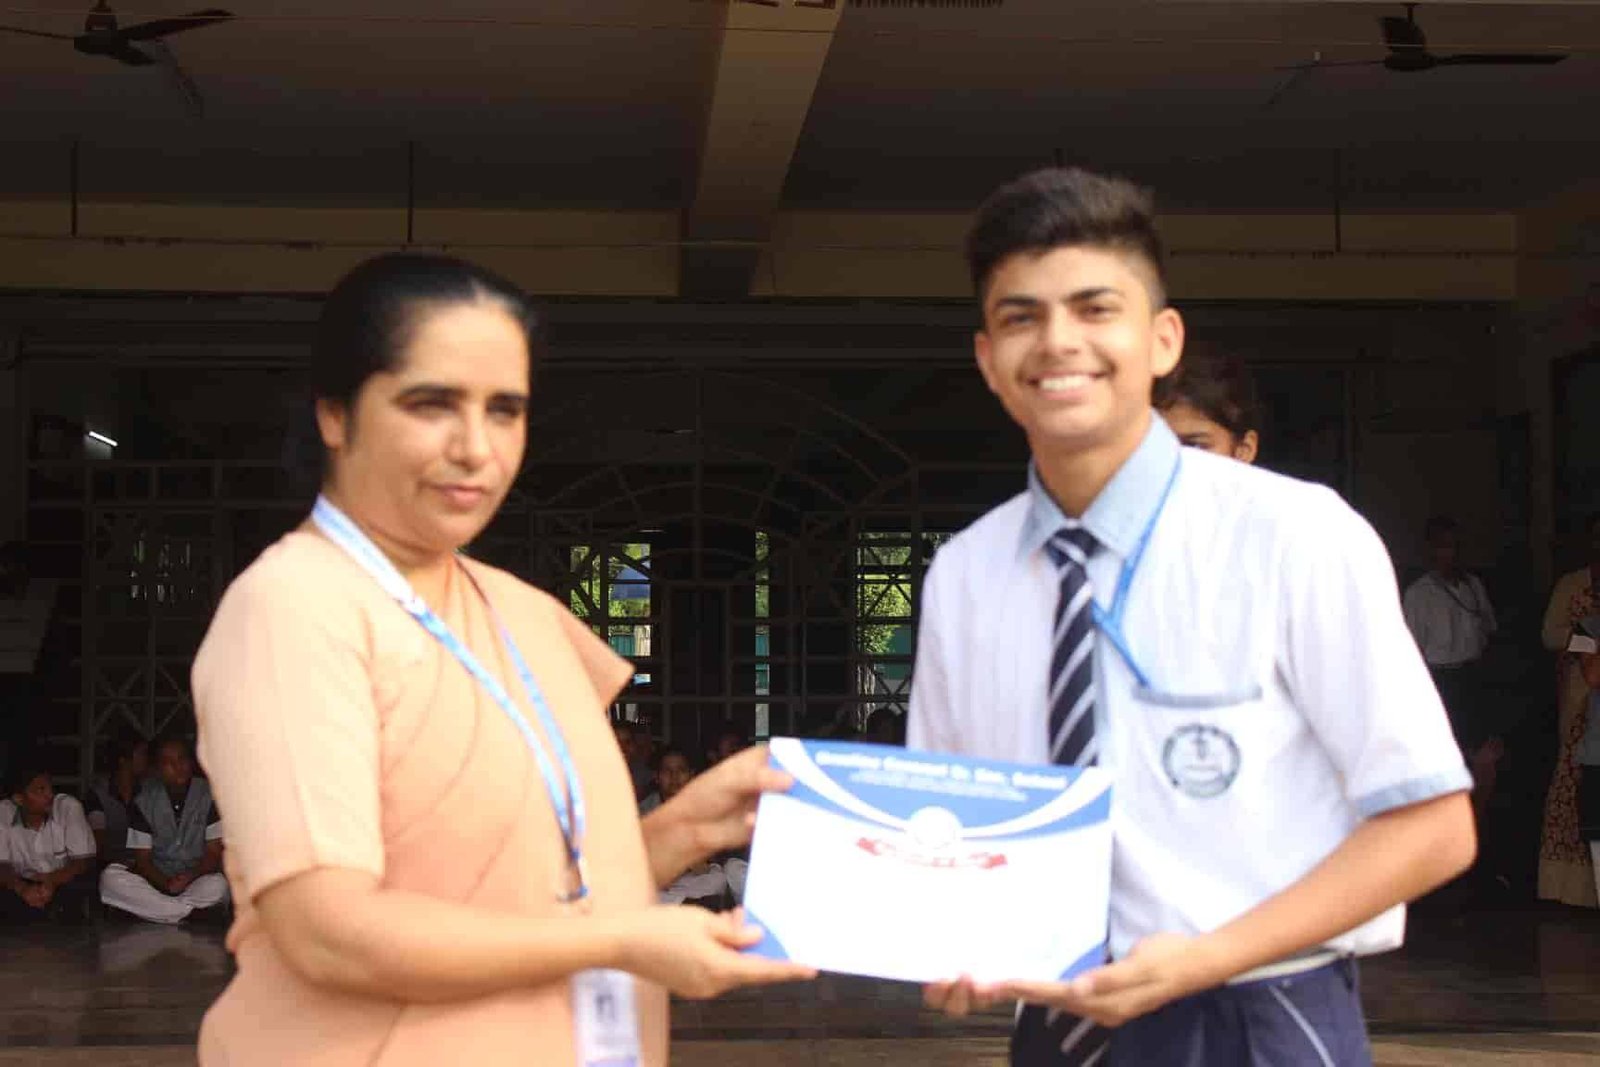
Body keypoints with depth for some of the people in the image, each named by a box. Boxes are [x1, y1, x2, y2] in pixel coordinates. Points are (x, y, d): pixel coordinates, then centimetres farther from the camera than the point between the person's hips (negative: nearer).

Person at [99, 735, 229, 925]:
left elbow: (215, 852, -5)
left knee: (218, 885, -37)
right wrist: (165, 883, -22)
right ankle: (191, 912, -25)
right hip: (157, 879, 2)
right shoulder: (145, 800, 1)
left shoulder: (209, 795, -3)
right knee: (110, 878, -27)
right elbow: (142, 858, -2)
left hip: (197, 879, -2)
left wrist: (190, 877, -24)